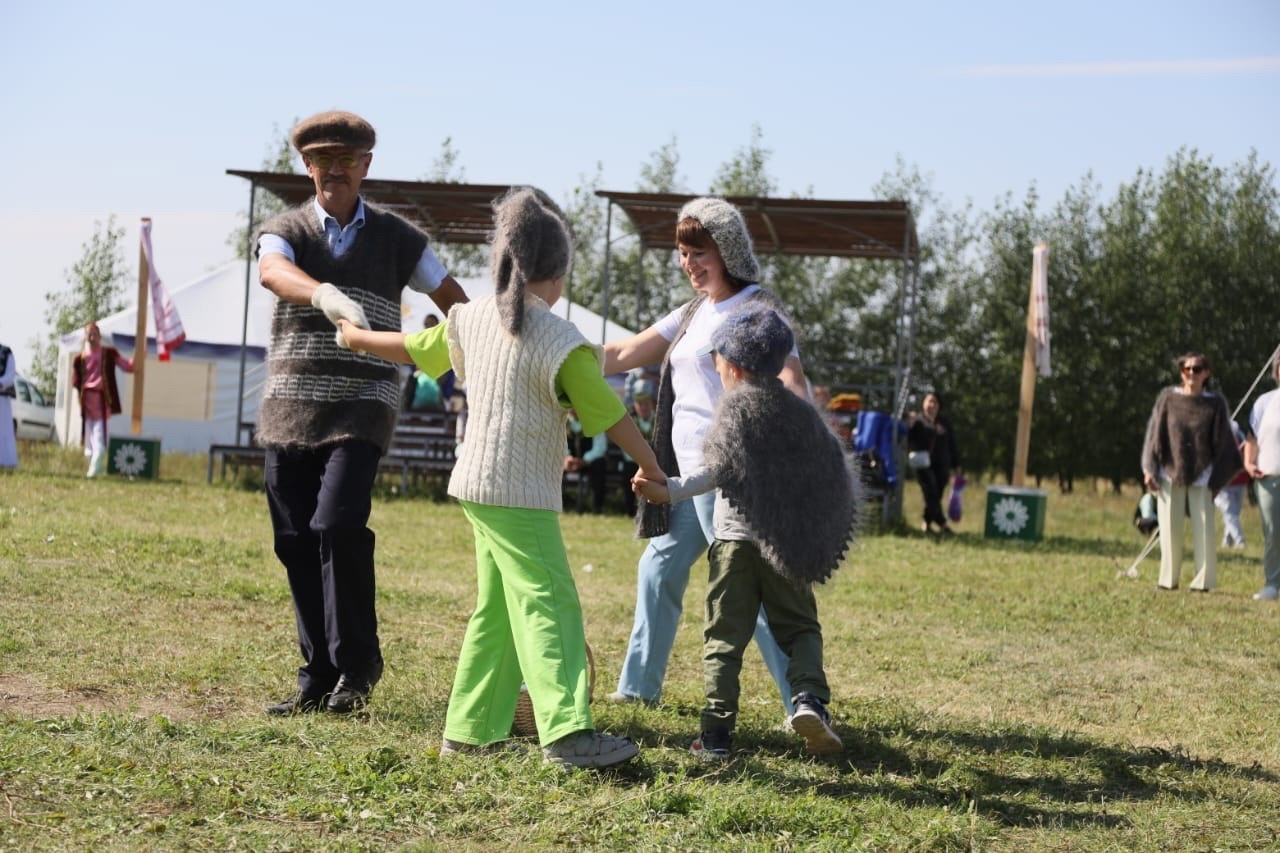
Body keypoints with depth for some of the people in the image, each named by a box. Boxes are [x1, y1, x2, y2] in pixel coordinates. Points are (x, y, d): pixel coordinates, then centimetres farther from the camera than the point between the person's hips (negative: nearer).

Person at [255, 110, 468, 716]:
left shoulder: (396, 238, 7)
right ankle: (319, 676, 14)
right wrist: (325, 294, -42)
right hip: (289, 408, 2)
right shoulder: (285, 231, 4)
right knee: (296, 542, 3)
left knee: (338, 525, -20)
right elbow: (273, 272, -21)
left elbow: (453, 301, 12)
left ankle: (358, 663, -5)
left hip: (361, 408, -2)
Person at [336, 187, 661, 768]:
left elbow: (410, 348, 24)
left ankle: (468, 729, 20)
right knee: (549, 606, -12)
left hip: (477, 483, 8)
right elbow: (609, 415, -9)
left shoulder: (471, 319, 8)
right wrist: (651, 469, 4)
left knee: (497, 611, 15)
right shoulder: (561, 342, -12)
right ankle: (567, 730, -21)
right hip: (521, 494, -8)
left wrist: (356, 337, 44)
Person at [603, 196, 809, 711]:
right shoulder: (693, 313, 17)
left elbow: (791, 383, -23)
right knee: (659, 568, 17)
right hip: (689, 472, 9)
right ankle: (639, 685, 30)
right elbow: (624, 355, 20)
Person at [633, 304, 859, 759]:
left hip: (734, 538, -3)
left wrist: (670, 490, -15)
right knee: (800, 628, 13)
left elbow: (720, 471, -16)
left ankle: (717, 730, -4)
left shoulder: (734, 410, -3)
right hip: (788, 544, 3)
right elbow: (834, 476, 12)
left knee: (724, 637, 2)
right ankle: (809, 697, -12)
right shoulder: (801, 413, 10)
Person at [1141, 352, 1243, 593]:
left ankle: (1203, 580, 5)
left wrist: (1219, 477, -1)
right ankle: (1169, 579, 11)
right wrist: (1150, 470, -2)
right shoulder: (1168, 398, 2)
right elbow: (1155, 434, 3)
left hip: (1202, 475, 0)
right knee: (1170, 529, 2)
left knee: (1204, 529, -2)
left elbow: (1222, 442, 4)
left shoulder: (1215, 403, 1)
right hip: (1170, 474, 1)